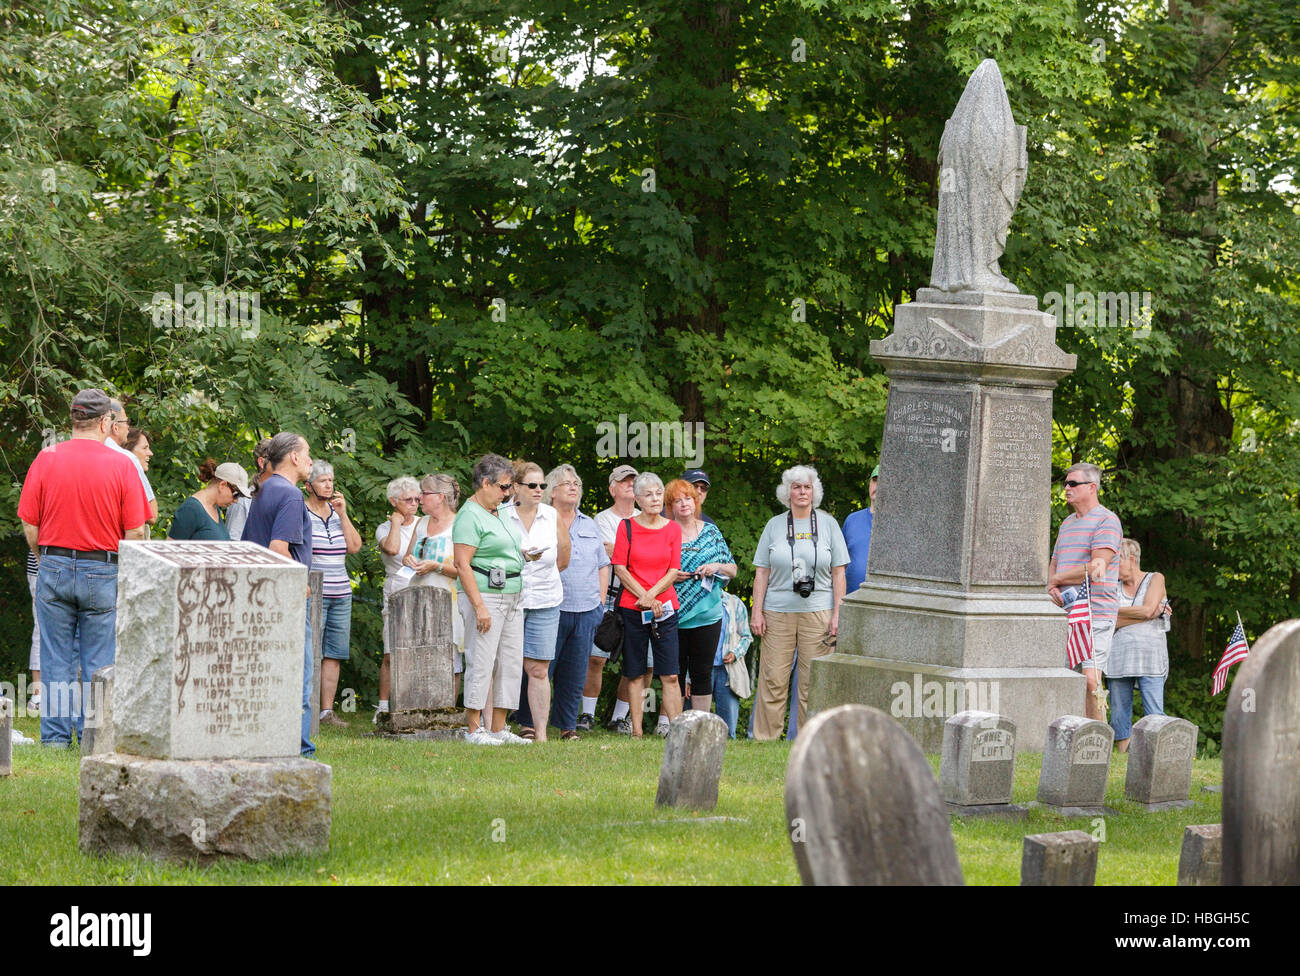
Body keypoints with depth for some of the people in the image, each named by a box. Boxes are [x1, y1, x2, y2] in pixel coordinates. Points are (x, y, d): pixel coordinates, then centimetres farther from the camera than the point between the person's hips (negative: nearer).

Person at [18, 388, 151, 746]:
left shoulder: (46, 458, -3)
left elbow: (29, 524, 0)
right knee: (99, 663, 5)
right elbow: (136, 531, -7)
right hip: (103, 571, -1)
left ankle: (56, 735, 8)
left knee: (56, 659, 7)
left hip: (54, 566, 1)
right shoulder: (120, 465, -7)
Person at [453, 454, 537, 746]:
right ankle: (474, 729, -3)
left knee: (511, 662, 8)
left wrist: (526, 555, 12)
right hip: (486, 595, -9)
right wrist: (479, 606, -22)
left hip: (513, 596, 9)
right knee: (481, 662, -7)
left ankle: (499, 728, 13)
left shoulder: (500, 513, 16)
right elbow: (463, 564, -18)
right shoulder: (469, 516, -12)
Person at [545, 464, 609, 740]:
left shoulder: (590, 526, 17)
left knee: (575, 673, 6)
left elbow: (603, 564, 22)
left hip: (586, 612, 5)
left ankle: (567, 725, 14)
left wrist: (601, 600, 14)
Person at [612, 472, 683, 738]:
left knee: (669, 674, -4)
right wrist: (644, 597, -11)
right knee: (635, 674, 2)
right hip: (632, 607, -1)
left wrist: (651, 595, -11)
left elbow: (673, 571, 3)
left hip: (665, 608, 1)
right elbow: (620, 568, -2)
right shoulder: (627, 526, 2)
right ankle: (636, 732, 5)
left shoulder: (673, 528, 6)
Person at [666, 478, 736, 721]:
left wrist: (716, 567, -7)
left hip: (707, 616, 1)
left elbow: (733, 570, 13)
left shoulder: (710, 532, 9)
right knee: (675, 673, 0)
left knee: (702, 673, 2)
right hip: (674, 616, -1)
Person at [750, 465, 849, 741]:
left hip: (817, 613, -1)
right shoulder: (775, 525, 9)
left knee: (813, 682, -1)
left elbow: (838, 573, 6)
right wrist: (757, 611, 1)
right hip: (778, 612, 1)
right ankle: (765, 739, 2)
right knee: (773, 680, -3)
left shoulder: (828, 524, 7)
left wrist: (837, 614, -2)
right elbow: (762, 572, 9)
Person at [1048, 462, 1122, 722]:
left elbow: (1097, 567, -15)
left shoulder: (1106, 521, -5)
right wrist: (1052, 587, 0)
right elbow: (1054, 564, 24)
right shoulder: (1067, 523, 21)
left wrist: (1057, 579, -5)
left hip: (1095, 613, -8)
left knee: (1090, 679, -15)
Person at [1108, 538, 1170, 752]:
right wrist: (1149, 615, -6)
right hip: (1118, 659, 3)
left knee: (1154, 717, -10)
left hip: (1149, 656, -3)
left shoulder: (1155, 579, 9)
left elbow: (1147, 609, -7)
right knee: (1119, 716, 0)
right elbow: (1112, 623, 0)